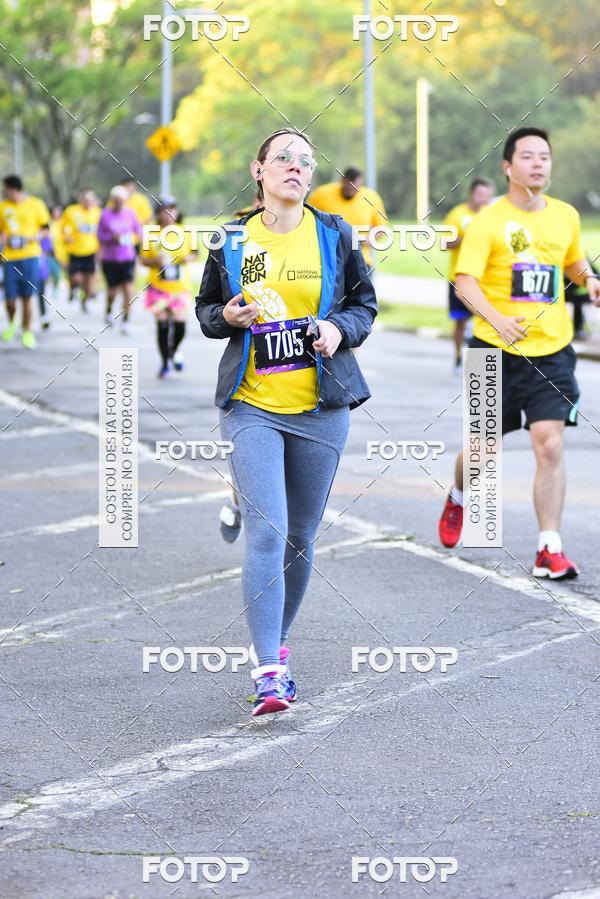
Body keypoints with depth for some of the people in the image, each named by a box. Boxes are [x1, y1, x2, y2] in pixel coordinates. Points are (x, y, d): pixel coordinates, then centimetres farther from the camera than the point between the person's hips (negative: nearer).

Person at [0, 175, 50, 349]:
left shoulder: (35, 204, -1)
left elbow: (45, 226, 8)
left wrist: (37, 235, -12)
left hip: (30, 256, -1)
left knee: (27, 297, 2)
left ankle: (27, 333, 16)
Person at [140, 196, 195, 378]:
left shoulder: (184, 233, 3)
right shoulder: (152, 235, -1)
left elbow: (192, 253, 14)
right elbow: (143, 259, 3)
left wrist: (187, 258, -8)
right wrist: (155, 261, -16)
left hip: (180, 287, 1)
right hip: (158, 287, -1)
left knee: (180, 325, -4)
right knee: (162, 325, 0)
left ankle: (174, 350, 27)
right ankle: (165, 362, 16)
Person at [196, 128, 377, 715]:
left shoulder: (333, 234, 5)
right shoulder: (231, 241, 4)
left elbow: (365, 304, 13)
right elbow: (205, 310, 15)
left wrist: (341, 328, -8)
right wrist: (228, 317, -7)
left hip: (320, 407, 2)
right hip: (252, 406, -2)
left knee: (301, 536, 9)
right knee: (265, 530, -15)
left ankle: (276, 642, 29)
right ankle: (268, 672, -15)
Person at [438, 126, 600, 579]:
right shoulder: (488, 221, -8)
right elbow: (465, 280, -16)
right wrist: (496, 319, -32)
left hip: (551, 350, 2)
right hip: (496, 352, -2)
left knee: (550, 444, -11)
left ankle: (550, 550, -7)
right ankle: (458, 500, 45)